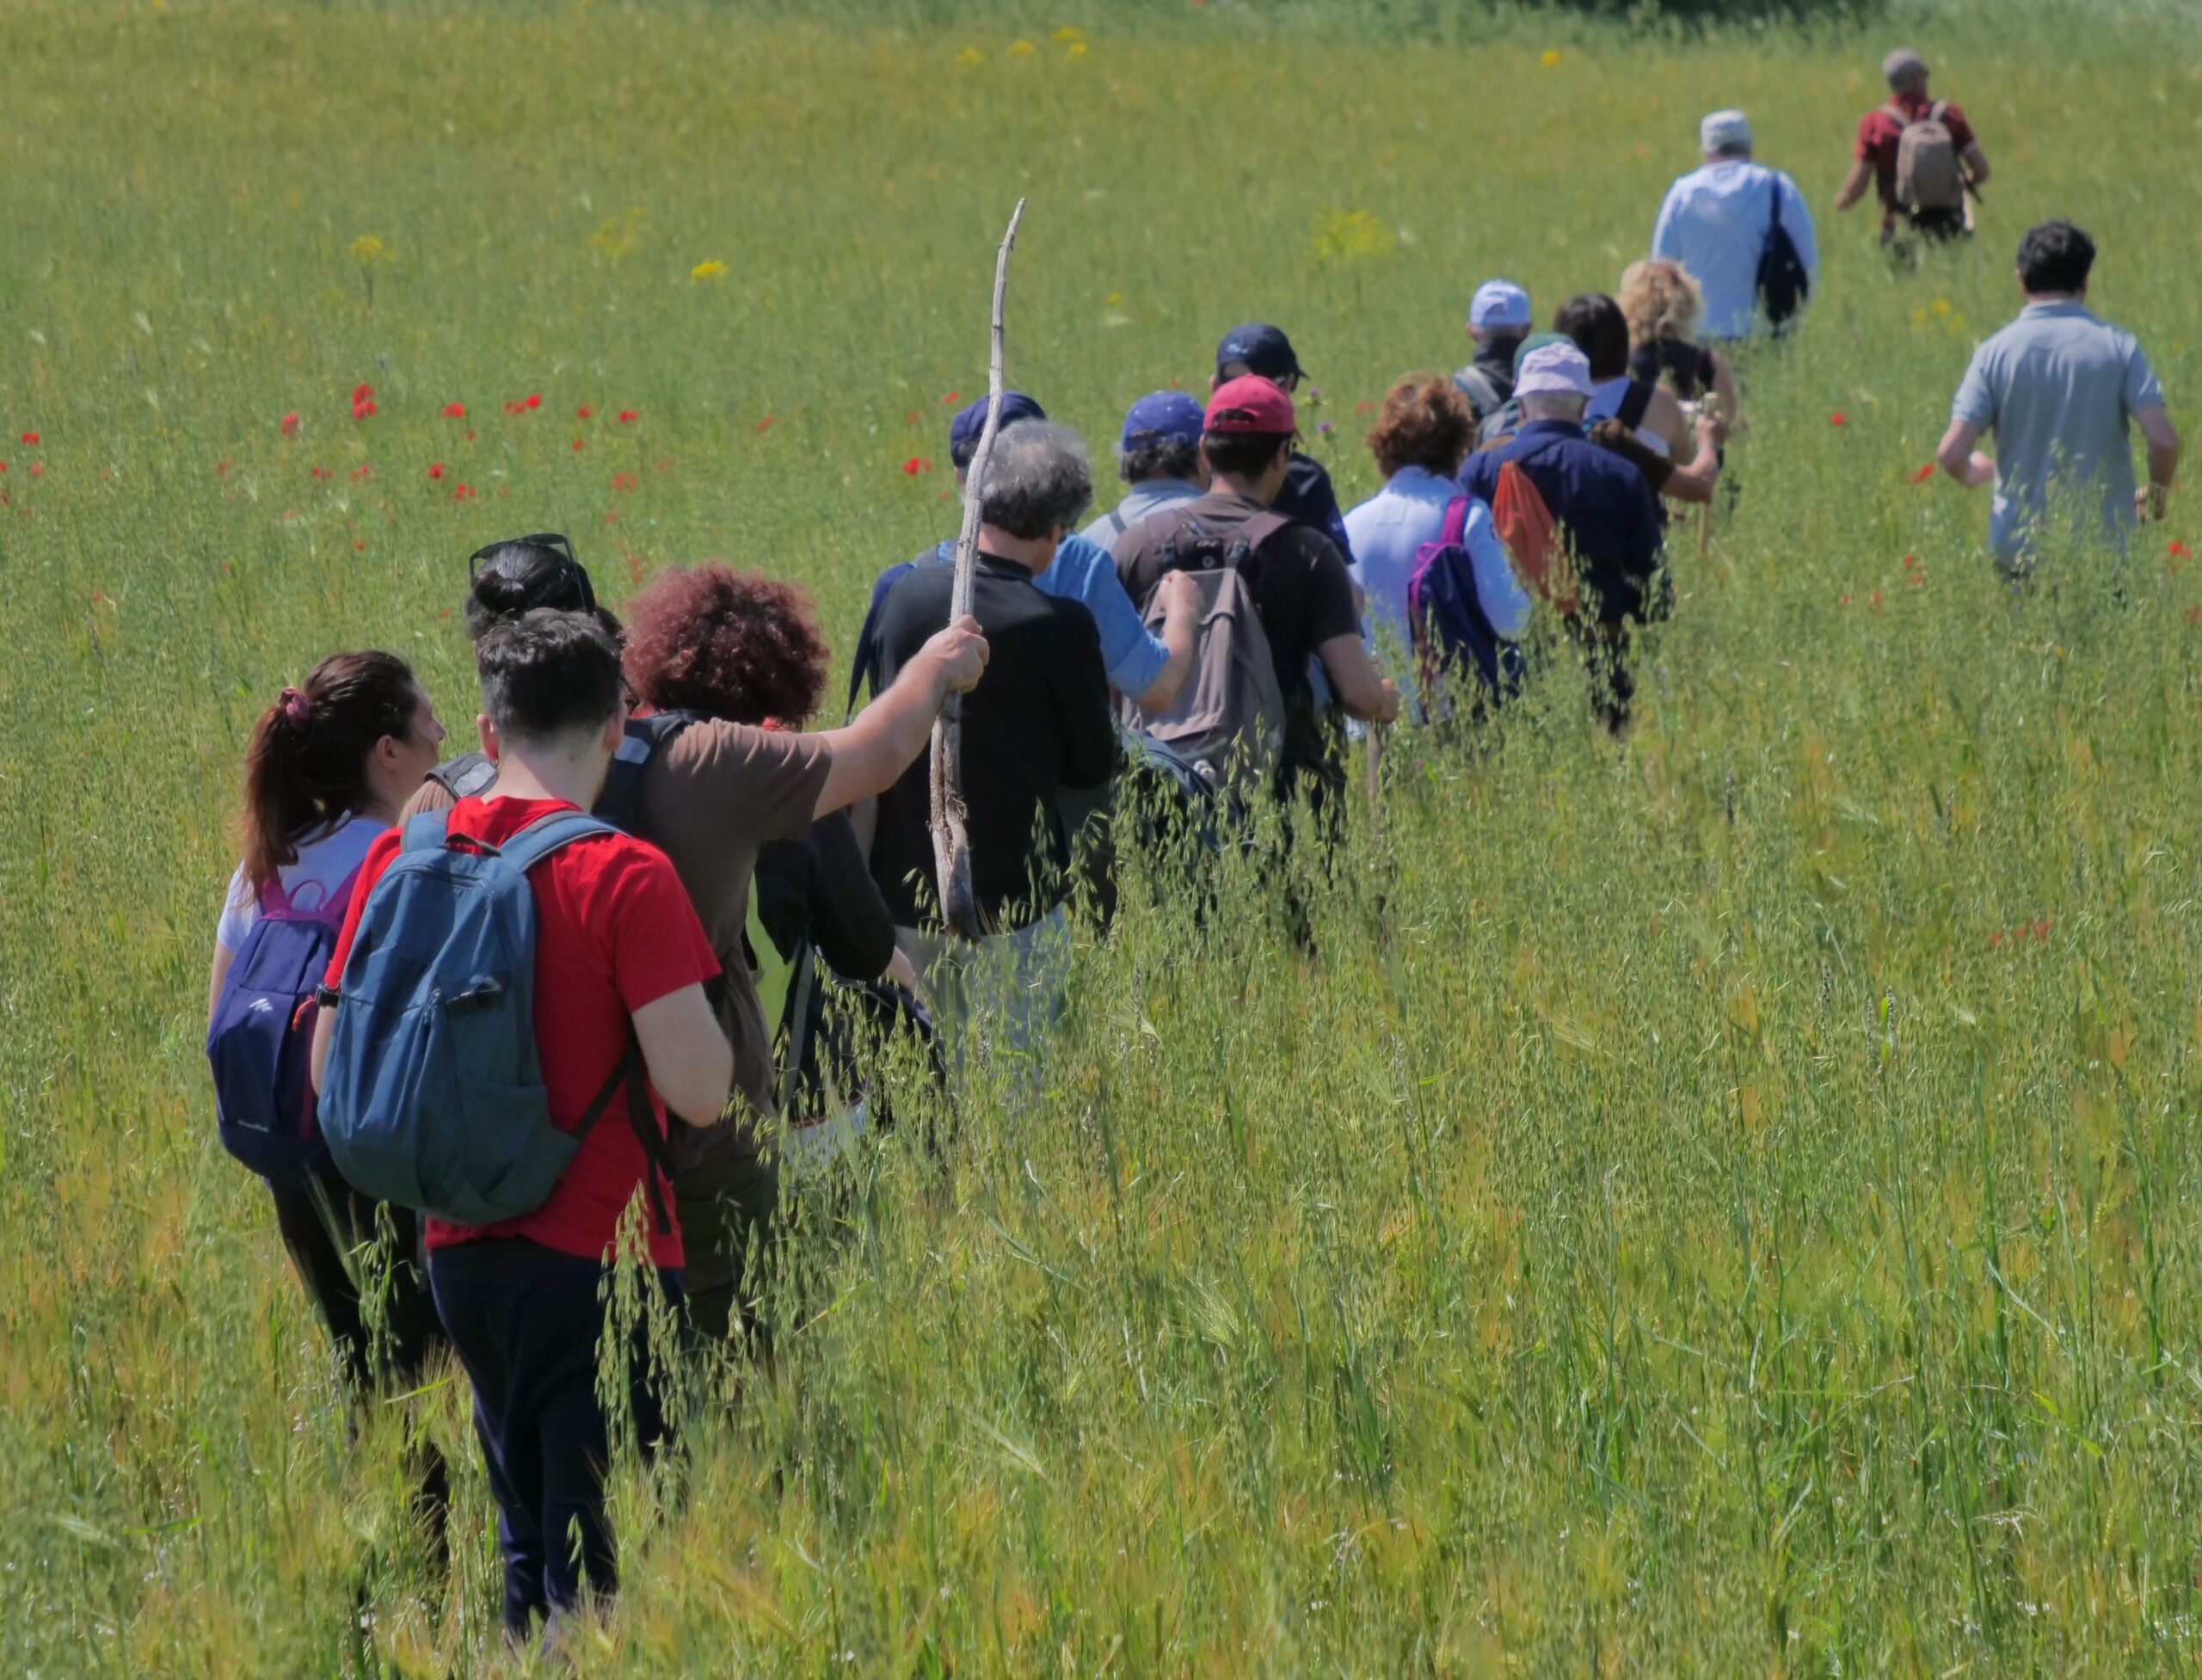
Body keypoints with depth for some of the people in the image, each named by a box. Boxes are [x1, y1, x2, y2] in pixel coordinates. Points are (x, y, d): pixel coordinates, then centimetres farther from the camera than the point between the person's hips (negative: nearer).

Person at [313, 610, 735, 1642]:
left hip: (459, 1250, 6)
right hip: (596, 1258, -6)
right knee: (595, 1565, 0)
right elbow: (699, 1091, -19)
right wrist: (699, 991, 1)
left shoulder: (400, 856, 3)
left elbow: (331, 1072, 7)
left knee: (527, 1538, 20)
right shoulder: (624, 875, -14)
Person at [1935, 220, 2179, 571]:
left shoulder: (1995, 352, -4)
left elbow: (1951, 455, -9)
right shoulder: (2118, 346, -5)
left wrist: (1976, 471, 15)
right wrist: (2157, 495, 9)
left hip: (2019, 552, 1)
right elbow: (2163, 440, -12)